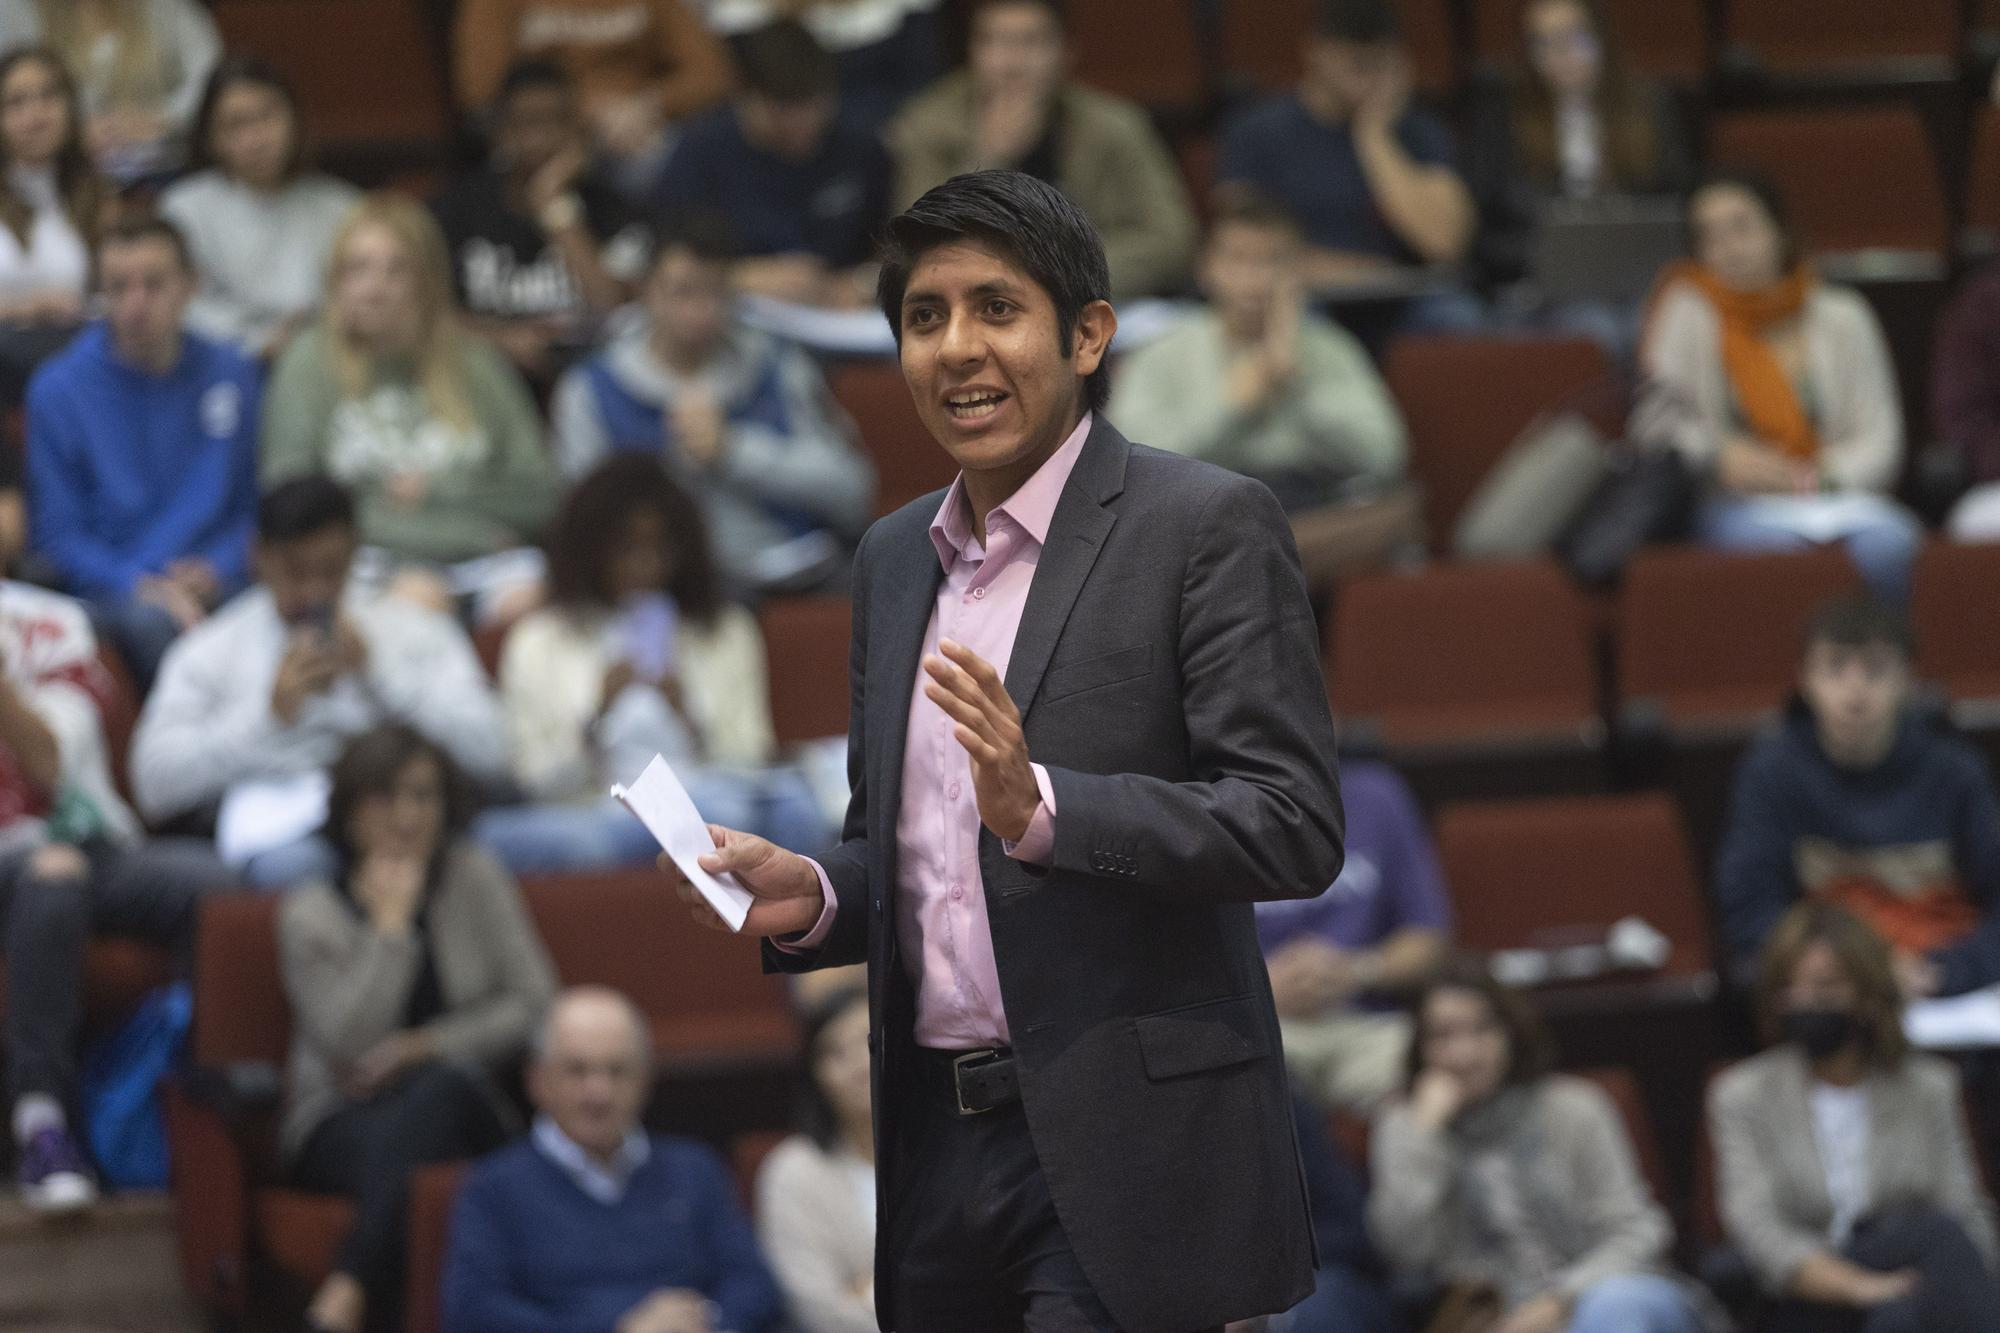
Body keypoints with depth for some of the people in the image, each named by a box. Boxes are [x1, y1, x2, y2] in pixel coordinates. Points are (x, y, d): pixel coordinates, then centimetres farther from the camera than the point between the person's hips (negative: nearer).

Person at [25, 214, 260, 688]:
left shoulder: (234, 376, 11)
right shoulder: (57, 390, 3)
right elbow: (56, 535, 4)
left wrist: (216, 570, -4)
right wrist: (145, 588, -12)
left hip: (217, 590, 2)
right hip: (113, 593, -2)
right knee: (151, 621, -39)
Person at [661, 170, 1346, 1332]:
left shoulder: (1206, 527, -5)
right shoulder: (895, 560, 16)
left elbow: (1295, 829, -13)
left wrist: (1040, 806, -25)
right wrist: (811, 898, 2)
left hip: (1120, 1156, -7)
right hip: (938, 1140, 7)